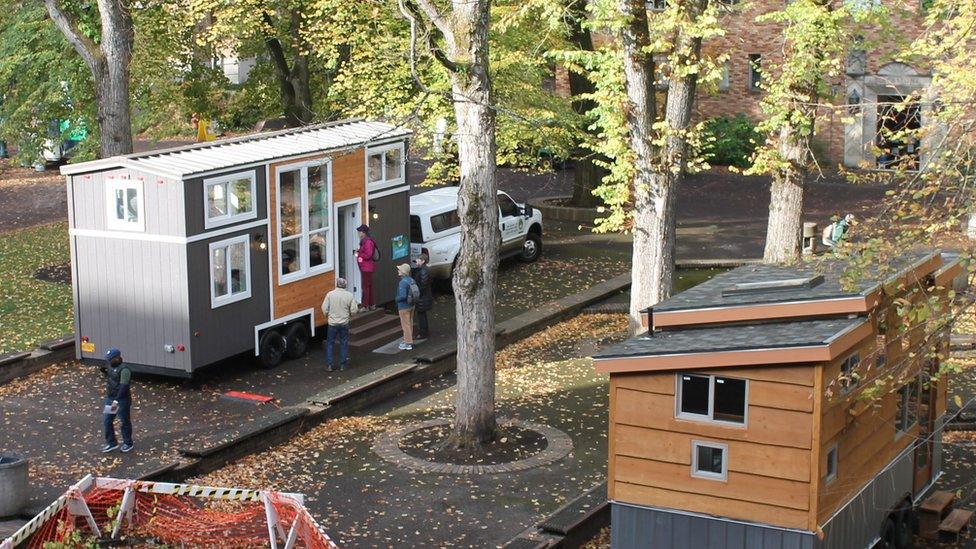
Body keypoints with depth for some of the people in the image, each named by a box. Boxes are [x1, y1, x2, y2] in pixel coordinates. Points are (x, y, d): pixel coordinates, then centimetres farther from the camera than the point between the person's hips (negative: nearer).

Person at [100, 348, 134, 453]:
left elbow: (123, 387, -29)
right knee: (106, 421, 10)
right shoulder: (111, 366, 5)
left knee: (124, 422, 8)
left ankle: (127, 443, 24)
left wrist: (116, 401, -33)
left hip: (122, 400, -8)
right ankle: (111, 443, 24)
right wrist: (104, 370, 7)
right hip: (109, 398, 9)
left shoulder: (124, 370, -23)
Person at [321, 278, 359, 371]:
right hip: (344, 323, 0)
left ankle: (329, 365, 8)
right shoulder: (350, 296, -6)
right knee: (344, 343, 12)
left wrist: (327, 317, 12)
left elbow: (324, 308, -8)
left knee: (330, 343, 10)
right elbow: (354, 310, -5)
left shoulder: (330, 294, -8)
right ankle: (342, 365, 15)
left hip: (332, 323, 0)